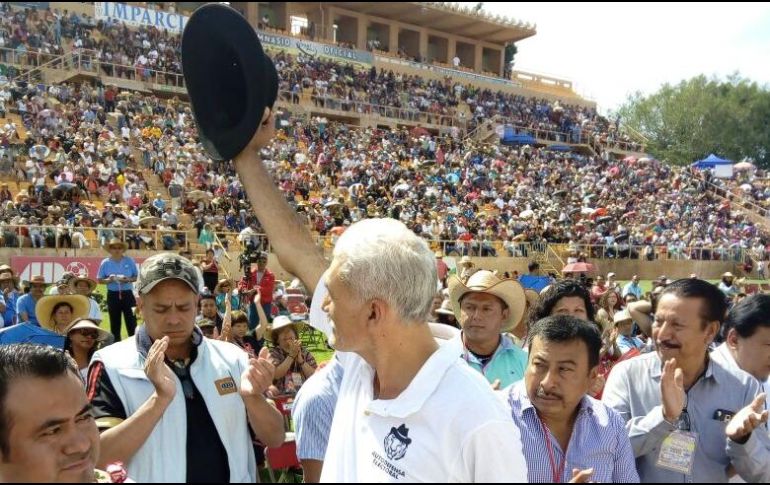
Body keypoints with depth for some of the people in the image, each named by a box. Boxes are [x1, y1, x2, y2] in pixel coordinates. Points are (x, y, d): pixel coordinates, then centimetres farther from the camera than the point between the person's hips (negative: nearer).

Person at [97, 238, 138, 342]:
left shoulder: (129, 261, 0)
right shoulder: (105, 263, 1)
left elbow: (137, 277, 4)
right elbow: (99, 280, 4)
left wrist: (128, 280, -15)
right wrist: (109, 280, -16)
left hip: (127, 294, -1)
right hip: (113, 295, 1)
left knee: (131, 321, -3)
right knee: (115, 323, 9)